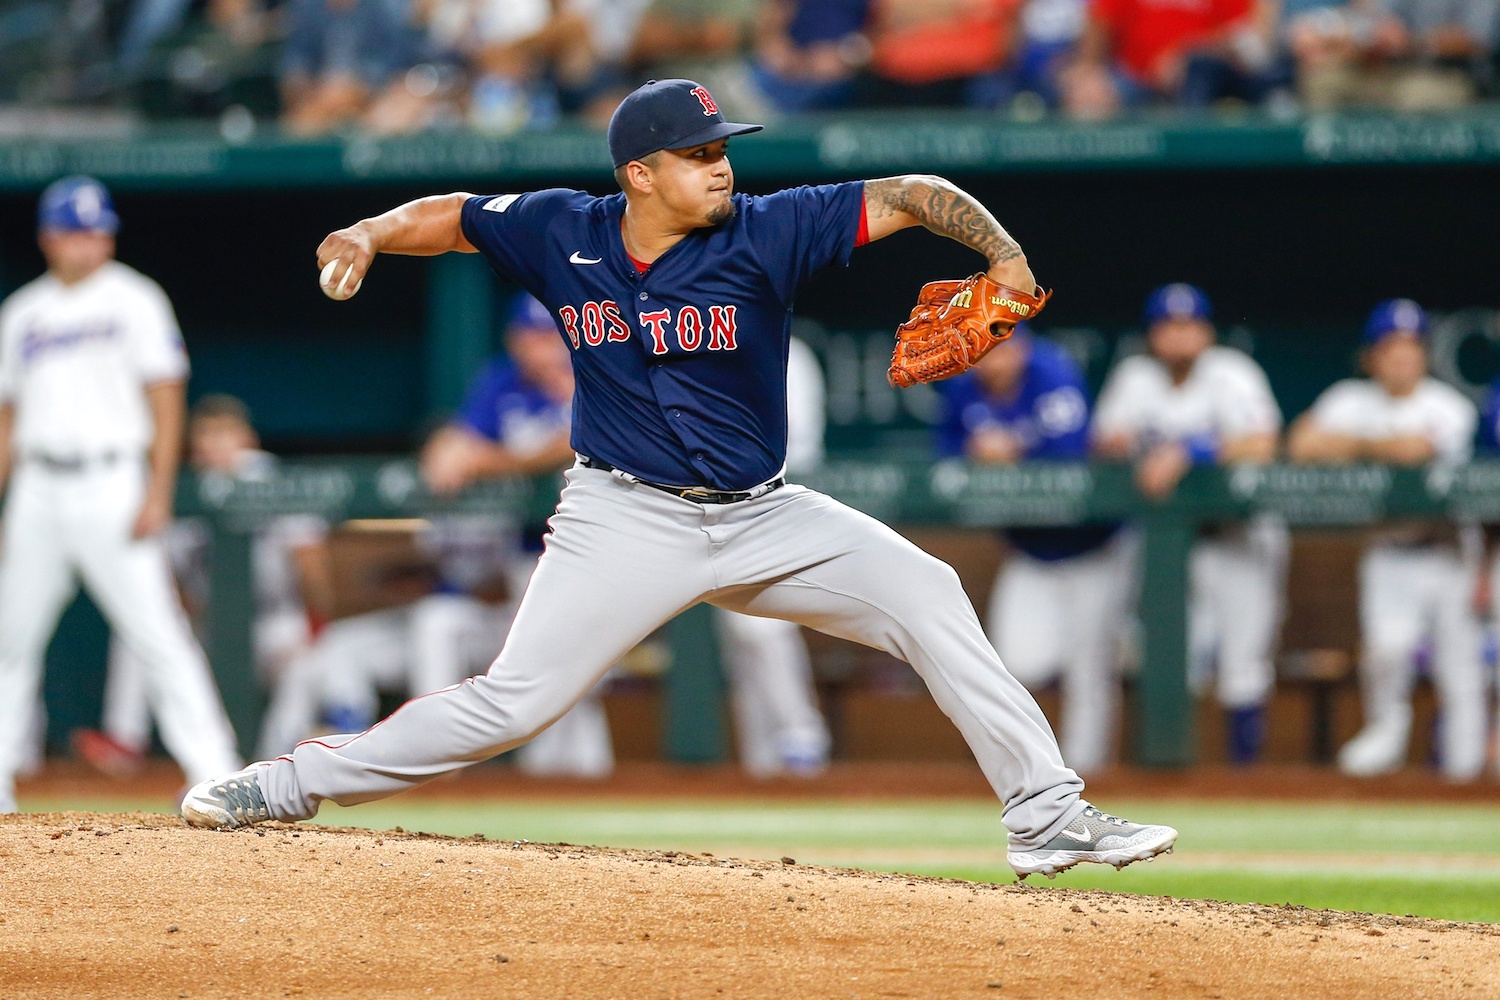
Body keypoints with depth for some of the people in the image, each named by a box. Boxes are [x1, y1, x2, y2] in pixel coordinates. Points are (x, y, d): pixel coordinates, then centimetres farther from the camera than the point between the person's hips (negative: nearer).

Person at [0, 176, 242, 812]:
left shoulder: (132, 300, 1)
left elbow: (166, 400, -4)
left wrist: (158, 493, -13)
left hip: (110, 487, -5)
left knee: (158, 634, -12)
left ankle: (213, 773, -14)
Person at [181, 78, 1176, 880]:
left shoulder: (763, 233, -11)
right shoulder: (561, 234, -6)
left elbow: (910, 195, -13)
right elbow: (451, 216, 9)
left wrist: (1002, 251, -29)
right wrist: (368, 236, -11)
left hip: (761, 518, 1)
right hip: (627, 520, -1)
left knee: (925, 593, -13)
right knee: (511, 701, -12)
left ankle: (1047, 813, -8)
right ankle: (295, 782, 3)